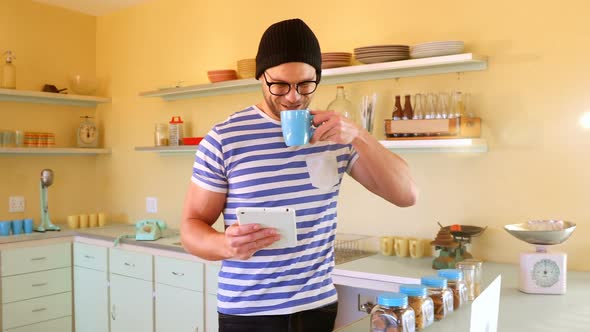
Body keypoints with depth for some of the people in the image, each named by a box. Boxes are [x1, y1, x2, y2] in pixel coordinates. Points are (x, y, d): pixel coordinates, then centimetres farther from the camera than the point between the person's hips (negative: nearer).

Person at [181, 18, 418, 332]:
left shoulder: (335, 134, 0)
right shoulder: (223, 139, -11)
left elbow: (406, 195, -3)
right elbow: (192, 226, -6)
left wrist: (358, 135, -17)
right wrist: (226, 245, -28)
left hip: (319, 304, 4)